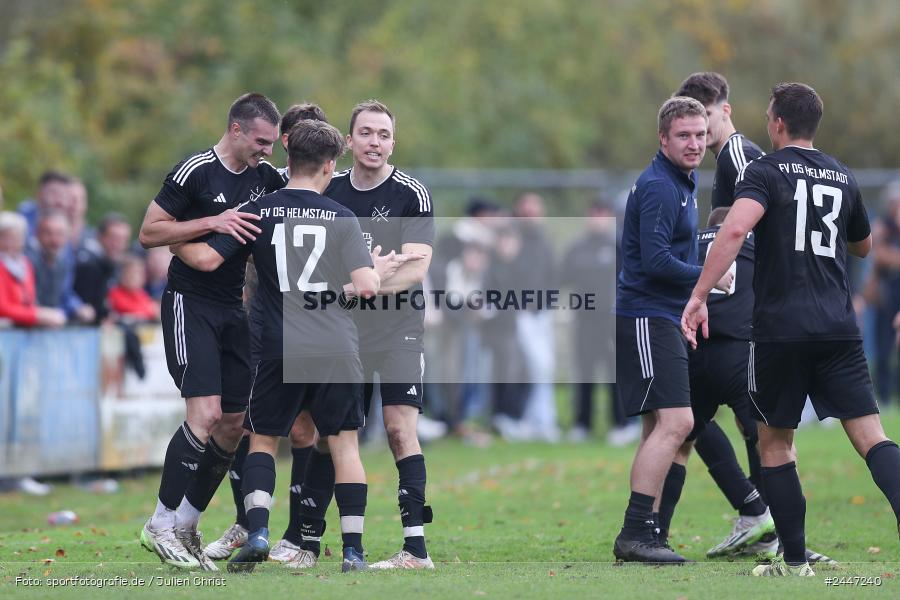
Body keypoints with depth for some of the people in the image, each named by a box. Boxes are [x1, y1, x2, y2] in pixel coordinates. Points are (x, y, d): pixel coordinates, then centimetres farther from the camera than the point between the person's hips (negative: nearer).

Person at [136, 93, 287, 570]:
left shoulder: (266, 177, 7)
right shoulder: (195, 171, -12)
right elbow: (149, 233, -12)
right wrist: (212, 222, -22)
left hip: (232, 310, 7)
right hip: (190, 303, -7)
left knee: (233, 425, 5)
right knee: (206, 414, -18)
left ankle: (186, 526, 16)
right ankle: (160, 526, -9)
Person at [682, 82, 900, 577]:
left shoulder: (765, 171, -2)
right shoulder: (843, 177, 14)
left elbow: (735, 229, -21)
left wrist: (699, 296, -22)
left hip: (780, 328, -3)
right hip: (839, 328, 3)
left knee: (774, 441, 12)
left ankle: (795, 562, 11)